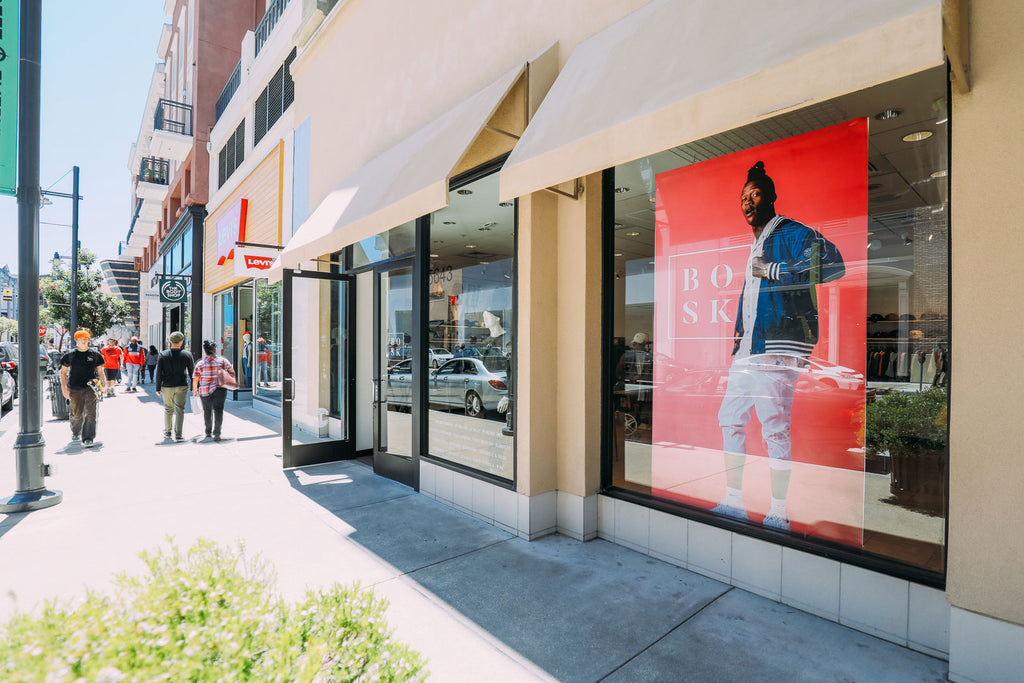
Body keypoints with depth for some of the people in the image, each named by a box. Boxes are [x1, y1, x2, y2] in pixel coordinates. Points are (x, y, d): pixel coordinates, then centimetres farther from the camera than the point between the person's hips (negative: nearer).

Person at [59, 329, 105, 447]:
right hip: (74, 389, 1)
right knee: (76, 414, 12)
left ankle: (88, 439, -12)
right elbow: (63, 372, 11)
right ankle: (75, 432, 40)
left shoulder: (95, 354, 7)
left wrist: (104, 386, -1)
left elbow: (100, 372, 11)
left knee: (90, 413, -11)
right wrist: (64, 389, 1)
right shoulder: (70, 355, 6)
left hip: (90, 387, -1)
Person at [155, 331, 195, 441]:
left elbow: (158, 373, 0)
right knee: (180, 410, -1)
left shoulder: (163, 355, -1)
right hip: (181, 386, -2)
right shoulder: (187, 355, -3)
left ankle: (167, 432, 28)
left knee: (168, 409, 16)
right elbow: (192, 372, 2)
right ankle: (178, 435, -5)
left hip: (167, 387, 2)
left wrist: (158, 388, 6)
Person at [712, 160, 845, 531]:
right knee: (730, 419, 9)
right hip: (749, 348, 9)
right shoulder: (756, 246, 22)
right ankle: (733, 502, 20)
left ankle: (778, 515, 6)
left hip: (779, 347, -9)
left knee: (775, 427, -7)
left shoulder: (793, 234, -4)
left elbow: (833, 264, -22)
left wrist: (772, 272, -17)